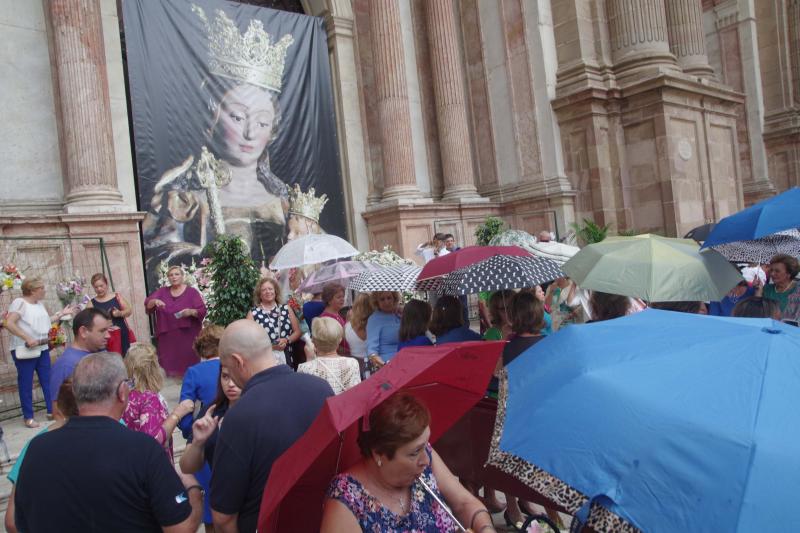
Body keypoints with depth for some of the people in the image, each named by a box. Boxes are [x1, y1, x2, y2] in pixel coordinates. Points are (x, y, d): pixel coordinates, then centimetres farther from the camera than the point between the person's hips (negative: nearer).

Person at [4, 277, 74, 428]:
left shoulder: (39, 304, 11)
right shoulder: (19, 303, -14)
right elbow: (9, 324, -23)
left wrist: (61, 314, 15)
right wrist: (27, 338, -27)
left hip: (42, 348, 8)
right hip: (25, 350, -8)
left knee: (48, 380, 10)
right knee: (26, 384, 2)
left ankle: (52, 410, 19)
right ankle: (28, 417, 10)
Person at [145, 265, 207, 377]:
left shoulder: (192, 292, 1)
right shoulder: (162, 291, 11)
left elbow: (202, 311, -3)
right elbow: (147, 303, 0)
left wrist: (191, 312, -24)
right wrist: (155, 301, -22)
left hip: (188, 336, -3)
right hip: (167, 337, 3)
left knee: (188, 364, -6)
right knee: (169, 364, 1)